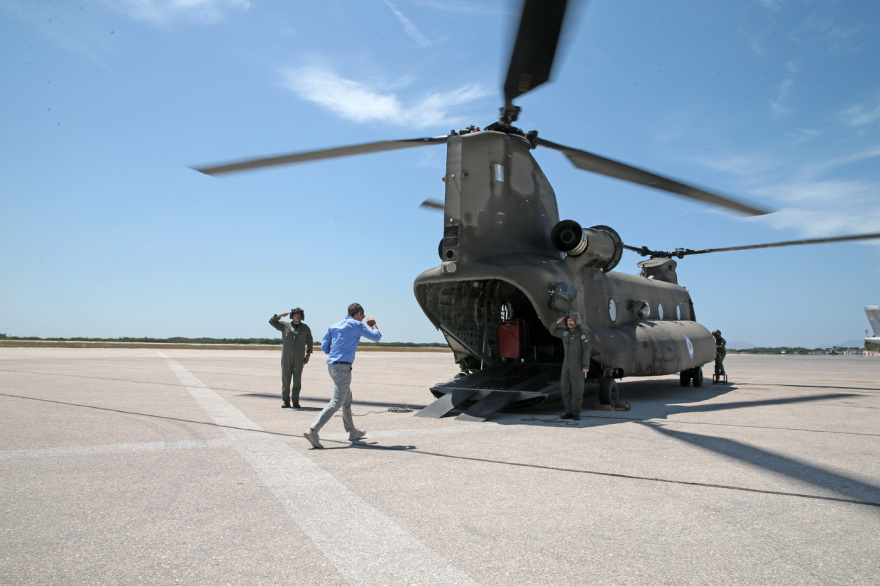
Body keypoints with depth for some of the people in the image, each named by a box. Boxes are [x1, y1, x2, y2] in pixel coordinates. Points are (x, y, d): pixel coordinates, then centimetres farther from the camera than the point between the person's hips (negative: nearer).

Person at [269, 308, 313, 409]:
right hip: (286, 358, 0)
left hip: (299, 359, 0)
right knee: (285, 380, 0)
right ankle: (286, 401, 6)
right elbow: (271, 321, 8)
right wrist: (280, 315, -7)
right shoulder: (285, 326, 9)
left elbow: (310, 342, 16)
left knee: (297, 380, -3)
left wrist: (308, 354, 8)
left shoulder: (305, 328, 10)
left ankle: (295, 401, 3)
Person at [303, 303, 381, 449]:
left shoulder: (334, 326, 16)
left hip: (331, 365, 9)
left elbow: (324, 346, 12)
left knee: (347, 399, 20)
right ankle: (313, 431, -19)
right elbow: (376, 337, 2)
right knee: (336, 402, -10)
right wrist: (373, 325, 21)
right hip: (343, 367, -9)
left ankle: (352, 431, 29)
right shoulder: (356, 325, -3)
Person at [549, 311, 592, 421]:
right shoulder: (565, 331, 7)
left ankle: (576, 413, 3)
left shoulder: (583, 333, -13)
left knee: (577, 388, -5)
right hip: (567, 363, 6)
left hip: (578, 363, -6)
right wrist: (557, 322, -2)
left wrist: (586, 366, -19)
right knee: (566, 388, 4)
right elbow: (552, 331, 18)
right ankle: (569, 412, 12)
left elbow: (586, 350, -15)